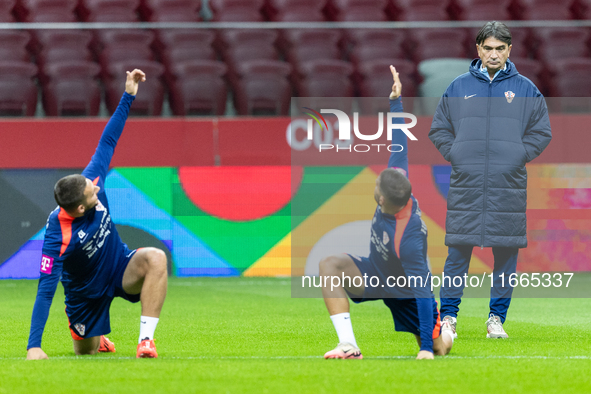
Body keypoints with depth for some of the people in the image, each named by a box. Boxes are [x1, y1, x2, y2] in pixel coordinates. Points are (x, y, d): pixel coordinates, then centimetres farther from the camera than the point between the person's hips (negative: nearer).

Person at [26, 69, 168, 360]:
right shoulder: (58, 236, -36)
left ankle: (146, 339, -28)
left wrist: (128, 96, -14)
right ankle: (95, 339, 54)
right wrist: (33, 346, -40)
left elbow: (107, 142, -9)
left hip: (121, 269, 3)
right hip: (86, 291, -3)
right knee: (86, 352, 13)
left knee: (156, 259, -30)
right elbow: (46, 288, -35)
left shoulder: (90, 182, -22)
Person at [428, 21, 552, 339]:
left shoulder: (525, 89, 7)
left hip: (509, 185, 0)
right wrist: (454, 154, 1)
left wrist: (519, 156, -2)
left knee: (506, 252, 3)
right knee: (458, 250, -3)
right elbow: (439, 129, 15)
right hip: (466, 184, 0)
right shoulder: (459, 87, 9)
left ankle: (497, 318, 11)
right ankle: (448, 316, 3)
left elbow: (541, 133, 10)